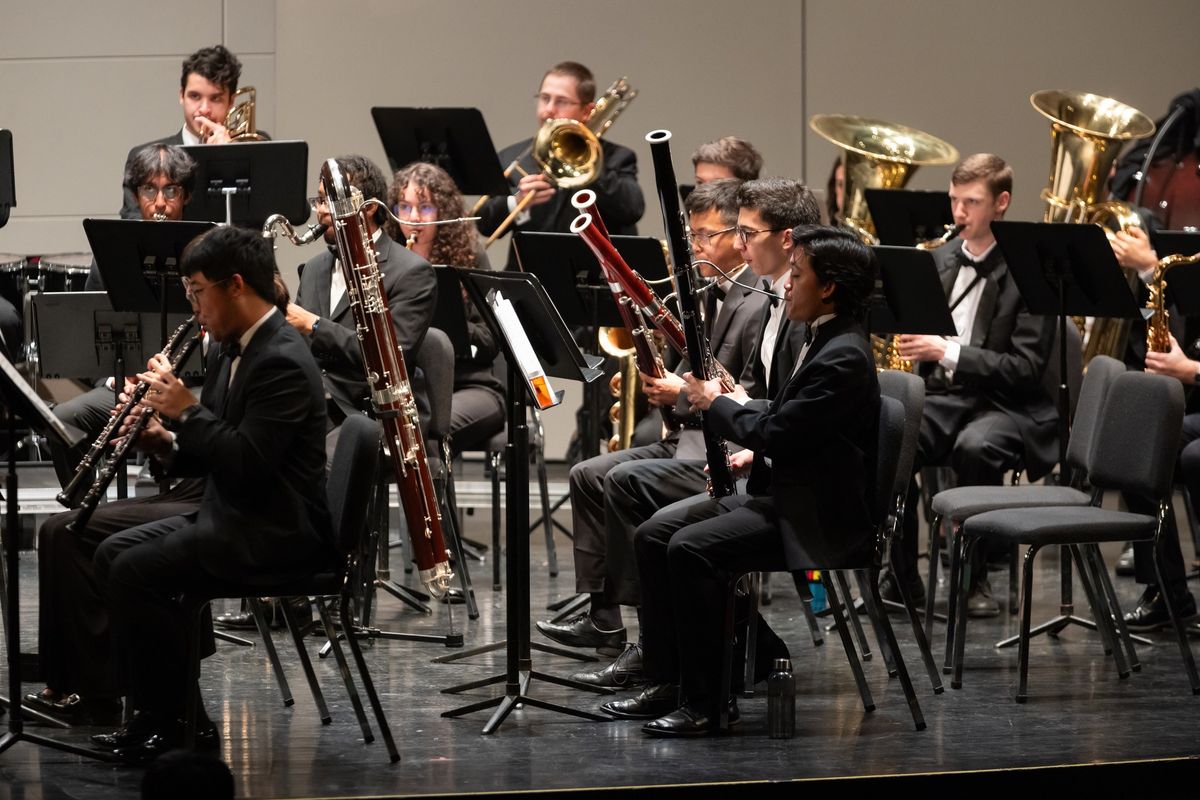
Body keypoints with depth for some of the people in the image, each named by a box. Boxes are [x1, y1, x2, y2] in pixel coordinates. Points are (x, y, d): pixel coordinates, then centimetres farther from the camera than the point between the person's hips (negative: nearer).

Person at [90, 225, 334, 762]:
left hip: (277, 533, -11)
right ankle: (159, 706, 9)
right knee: (113, 554, 8)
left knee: (136, 572, -19)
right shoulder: (233, 351, 12)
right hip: (234, 516, 11)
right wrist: (165, 442, -1)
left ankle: (166, 717, -6)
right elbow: (215, 454, 18)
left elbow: (246, 462, -27)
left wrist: (185, 409, -19)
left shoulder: (282, 363, -20)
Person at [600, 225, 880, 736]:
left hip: (818, 521, -11)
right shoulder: (821, 342, 14)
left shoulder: (843, 358, -20)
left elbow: (776, 435, -22)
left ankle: (706, 702, -18)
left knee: (691, 549, -26)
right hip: (778, 492, 11)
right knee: (654, 535, 4)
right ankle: (666, 681, 6)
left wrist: (718, 403, -7)